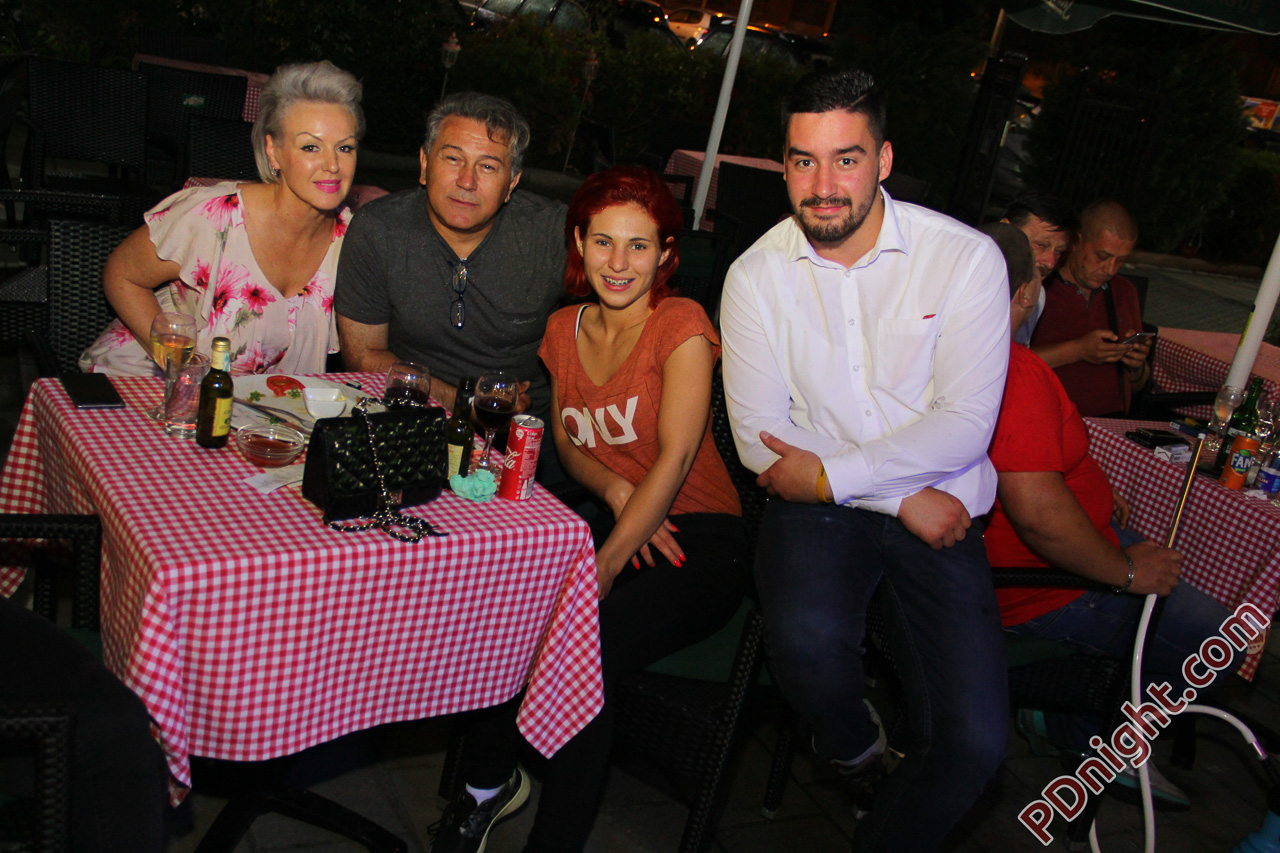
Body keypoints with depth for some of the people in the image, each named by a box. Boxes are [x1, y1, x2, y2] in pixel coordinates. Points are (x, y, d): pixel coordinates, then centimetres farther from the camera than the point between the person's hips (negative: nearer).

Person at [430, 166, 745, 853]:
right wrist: (614, 489, -8)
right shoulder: (565, 329, 9)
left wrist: (604, 569, -26)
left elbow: (675, 458, -18)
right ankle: (489, 782, 8)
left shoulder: (682, 325, -10)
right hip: (613, 528, 5)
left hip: (697, 546, -5)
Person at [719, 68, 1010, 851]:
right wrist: (905, 499, -11)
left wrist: (831, 474, -17)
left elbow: (966, 424, -9)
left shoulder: (965, 258, -4)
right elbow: (761, 442, -5)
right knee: (805, 641, -31)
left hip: (940, 513, 0)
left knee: (975, 742, -16)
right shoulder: (756, 275, 0)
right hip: (815, 506, 1)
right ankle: (851, 744, 7)